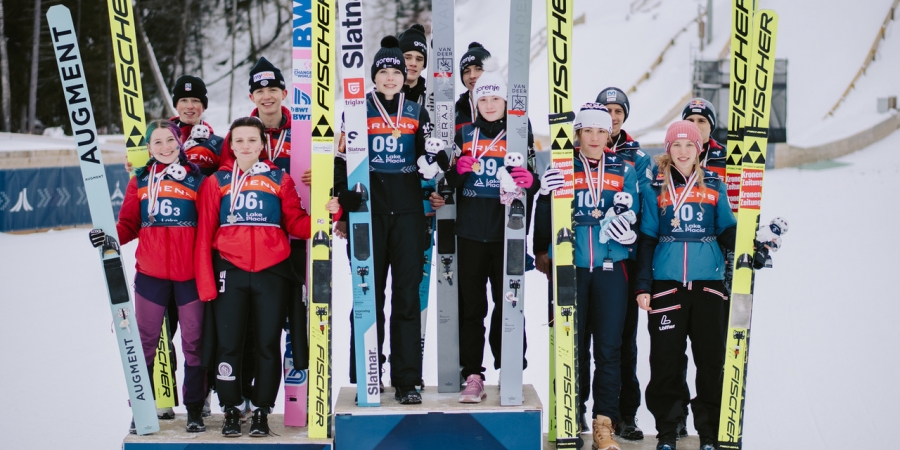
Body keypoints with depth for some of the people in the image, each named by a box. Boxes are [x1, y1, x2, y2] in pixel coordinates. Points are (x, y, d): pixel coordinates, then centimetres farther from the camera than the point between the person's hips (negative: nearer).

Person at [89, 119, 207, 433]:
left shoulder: (196, 179, 3)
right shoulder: (140, 181, 8)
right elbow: (129, 224, 7)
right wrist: (110, 236, -14)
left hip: (189, 274, -1)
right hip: (150, 274, 1)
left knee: (194, 341, 4)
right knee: (146, 341, 6)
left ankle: (195, 409, 15)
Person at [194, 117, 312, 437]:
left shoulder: (279, 179, 6)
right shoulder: (216, 182, 5)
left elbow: (295, 222, 4)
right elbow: (204, 234, 3)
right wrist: (206, 283, -3)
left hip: (272, 272, 1)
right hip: (230, 272, 0)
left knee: (269, 344, 5)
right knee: (228, 343, 2)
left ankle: (262, 411, 18)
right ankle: (231, 410, 16)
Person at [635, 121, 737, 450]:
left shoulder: (714, 185, 8)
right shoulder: (657, 187, 5)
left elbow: (727, 230, 9)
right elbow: (647, 239, 6)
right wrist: (642, 286, 1)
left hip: (708, 283, 1)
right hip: (666, 284, -1)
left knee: (711, 359, 3)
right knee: (666, 360, 1)